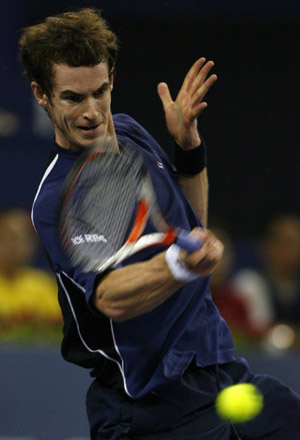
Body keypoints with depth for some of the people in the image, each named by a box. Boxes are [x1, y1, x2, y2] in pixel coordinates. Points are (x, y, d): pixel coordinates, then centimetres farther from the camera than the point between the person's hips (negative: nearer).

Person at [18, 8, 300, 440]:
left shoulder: (129, 131, 6)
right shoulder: (56, 201, -19)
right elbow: (111, 298, -36)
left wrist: (189, 144, 4)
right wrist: (180, 263, -54)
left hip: (223, 368, 8)